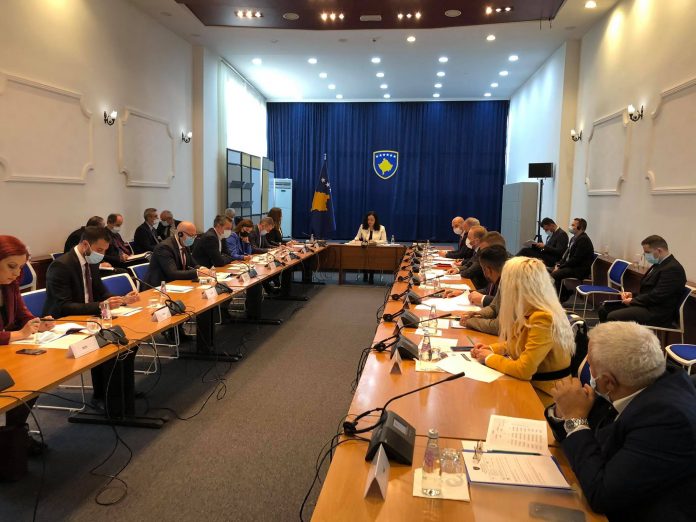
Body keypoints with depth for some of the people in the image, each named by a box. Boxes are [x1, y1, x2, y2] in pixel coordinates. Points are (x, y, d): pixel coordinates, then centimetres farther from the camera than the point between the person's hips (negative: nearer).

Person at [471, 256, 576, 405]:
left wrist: (489, 358, -13)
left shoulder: (542, 318, -28)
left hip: (544, 392, -7)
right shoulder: (529, 312, -2)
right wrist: (491, 349, 1)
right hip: (529, 382, 7)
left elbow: (523, 370, -28)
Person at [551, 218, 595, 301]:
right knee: (551, 271, 0)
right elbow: (566, 254, 16)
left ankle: (564, 296, -2)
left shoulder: (583, 239, -17)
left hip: (580, 270, -9)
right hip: (572, 266, 9)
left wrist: (560, 267, -17)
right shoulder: (574, 238, 12)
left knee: (555, 274, -23)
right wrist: (559, 264, -1)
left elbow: (576, 259, -22)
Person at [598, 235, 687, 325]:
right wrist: (633, 295, 4)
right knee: (603, 309, 3)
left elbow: (657, 296, -22)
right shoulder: (659, 264, 13)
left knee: (613, 317, -25)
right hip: (647, 304, 10)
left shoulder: (673, 268, -18)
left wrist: (633, 300, -11)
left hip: (656, 313, -10)